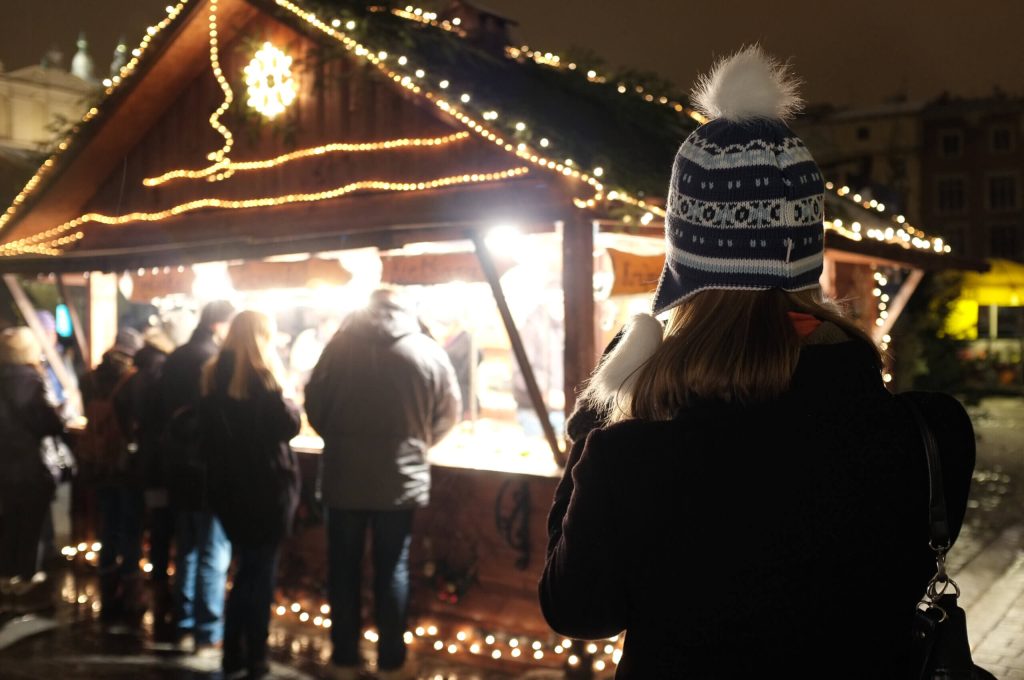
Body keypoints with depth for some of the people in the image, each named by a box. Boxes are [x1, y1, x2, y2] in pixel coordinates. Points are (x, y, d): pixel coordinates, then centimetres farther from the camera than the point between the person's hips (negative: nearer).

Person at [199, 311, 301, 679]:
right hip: (266, 485, -6)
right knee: (261, 570, 6)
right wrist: (287, 400, 2)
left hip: (227, 485, 6)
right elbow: (288, 424, -16)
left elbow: (207, 432, 11)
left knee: (246, 567, 18)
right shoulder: (262, 374, -12)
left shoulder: (214, 375, 7)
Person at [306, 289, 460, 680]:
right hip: (401, 479, 0)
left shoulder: (341, 344, -3)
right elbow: (447, 414, 3)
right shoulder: (430, 352, -3)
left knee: (343, 568, 11)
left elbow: (315, 403, 1)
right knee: (392, 569, 10)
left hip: (344, 476, 0)